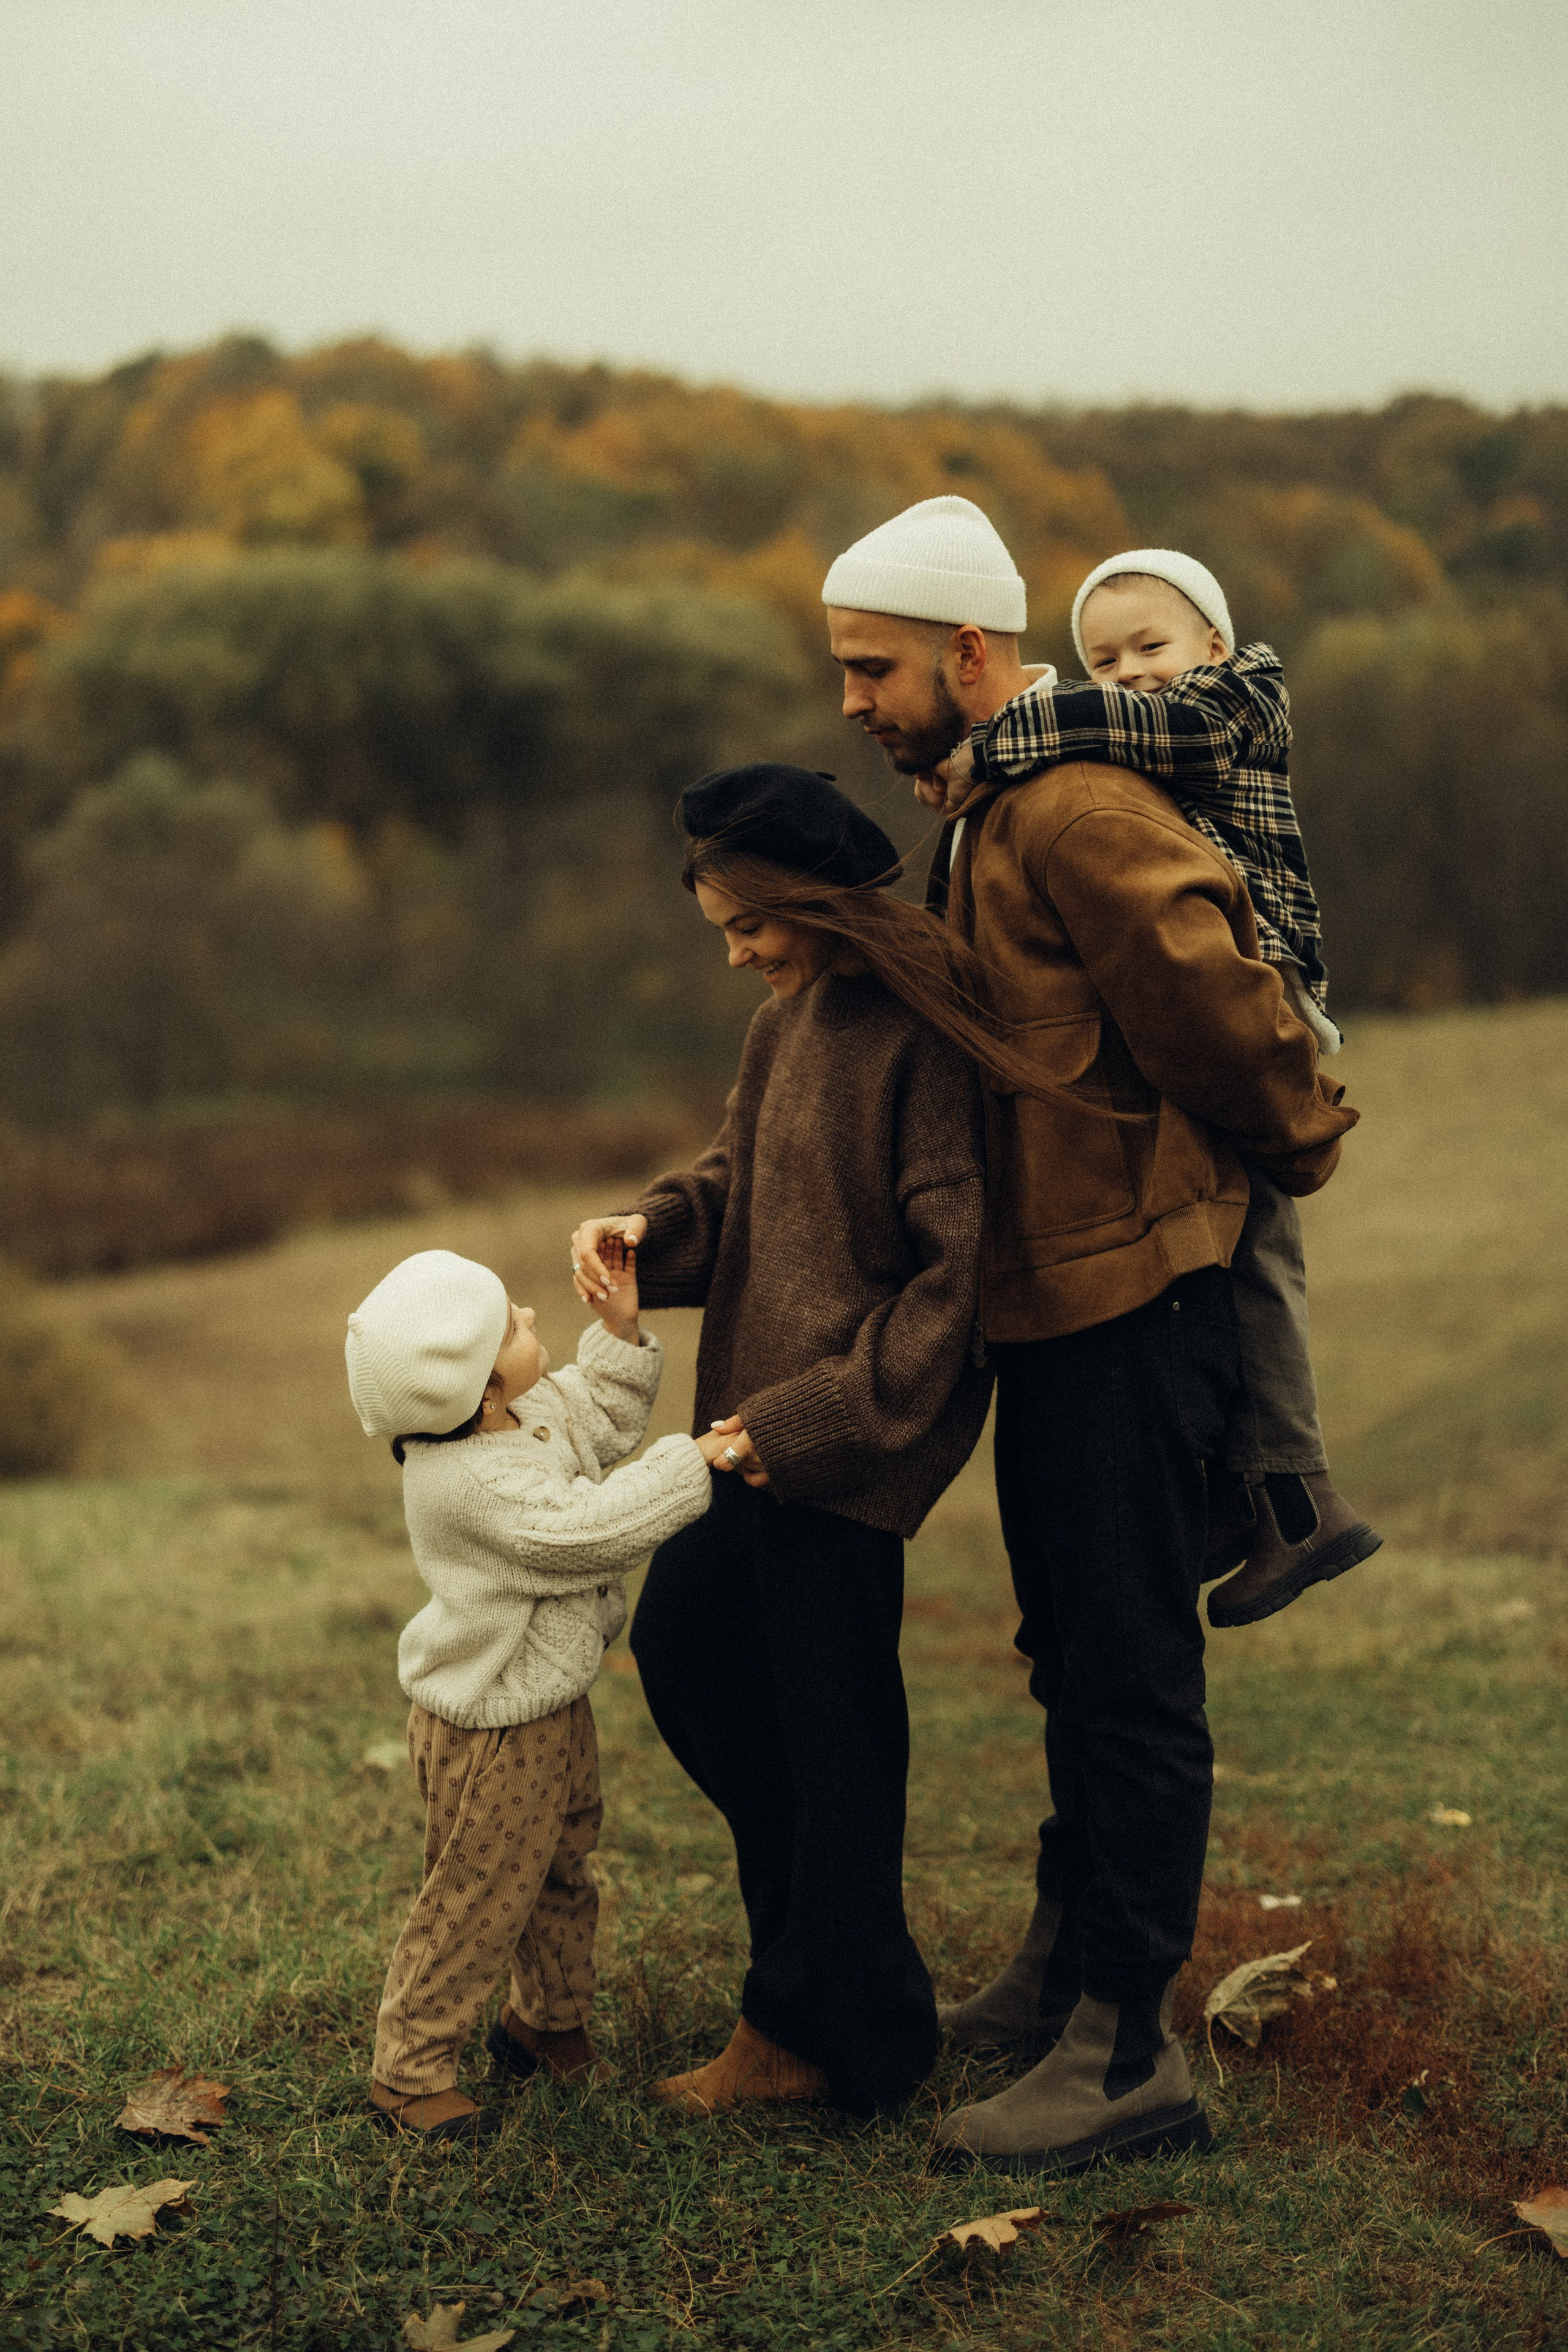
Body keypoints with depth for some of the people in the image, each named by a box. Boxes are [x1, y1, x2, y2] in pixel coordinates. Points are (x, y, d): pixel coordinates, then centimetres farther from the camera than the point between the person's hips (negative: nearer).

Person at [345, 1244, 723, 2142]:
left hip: (554, 1708, 10)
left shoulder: (531, 1405, -4)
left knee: (562, 1875, 24)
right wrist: (694, 1462, -27)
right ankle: (410, 2073, 20)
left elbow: (602, 1421, 14)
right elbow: (594, 1529, -34)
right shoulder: (473, 1484, -33)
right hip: (494, 1736, -10)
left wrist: (620, 1330, -1)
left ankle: (549, 2023, 44)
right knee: (480, 1900, 4)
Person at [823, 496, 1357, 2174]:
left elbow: (1222, 1006, -19)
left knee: (1131, 1681, -3)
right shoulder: (982, 820, 15)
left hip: (1131, 1306, -10)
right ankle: (1061, 1975, 34)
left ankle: (1127, 2052, 7)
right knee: (1074, 1662, 19)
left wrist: (1292, 1148, -3)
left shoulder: (1079, 813, -18)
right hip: (1051, 1302, 10)